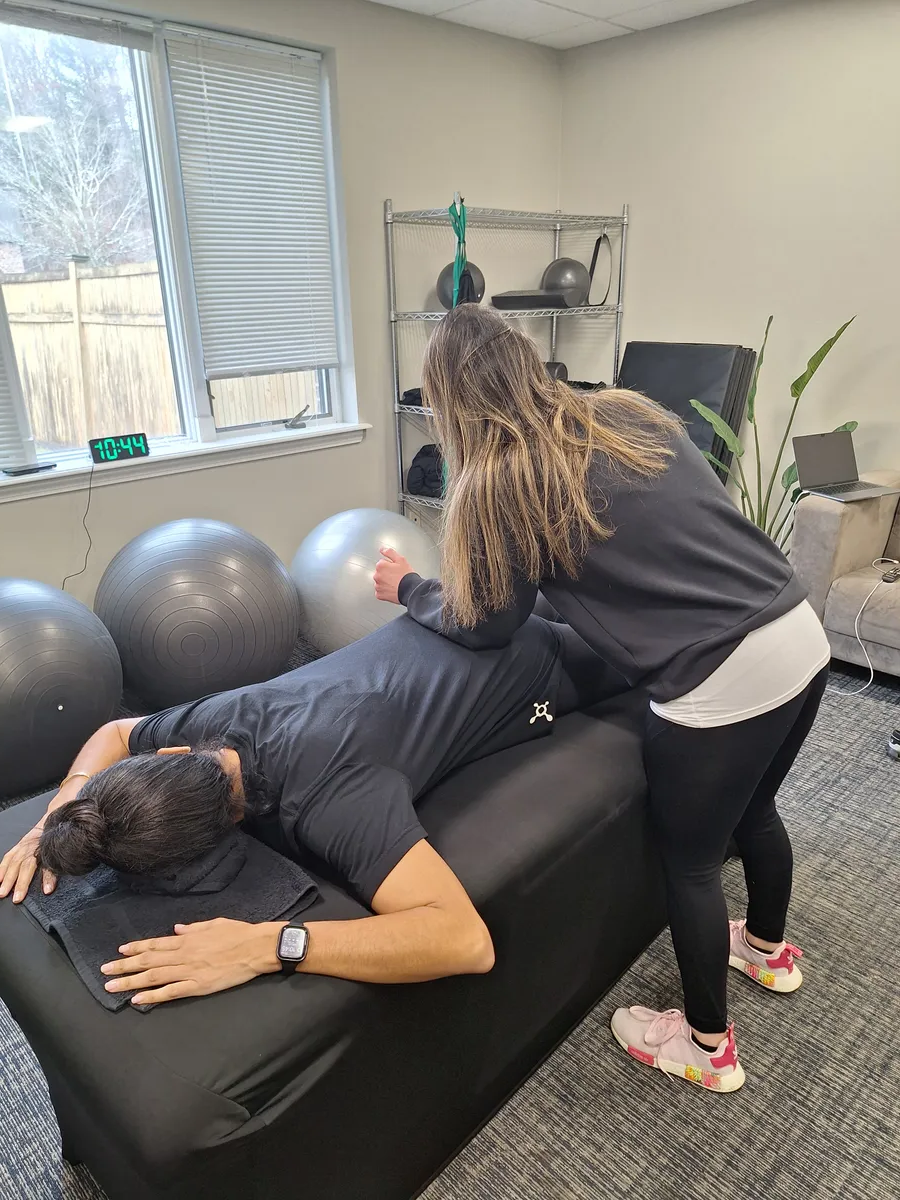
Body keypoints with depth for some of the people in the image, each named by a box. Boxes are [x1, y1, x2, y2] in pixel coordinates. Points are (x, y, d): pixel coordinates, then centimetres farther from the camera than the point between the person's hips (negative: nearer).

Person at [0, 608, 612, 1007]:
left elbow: (465, 939, -56)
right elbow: (115, 731, -3)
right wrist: (69, 803, -22)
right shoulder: (222, 716, -26)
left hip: (531, 666, -4)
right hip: (433, 630, 4)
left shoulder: (330, 793, -48)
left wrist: (263, 946, -58)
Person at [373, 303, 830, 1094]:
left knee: (689, 860, 16)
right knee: (753, 809, 31)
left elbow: (484, 623, 4)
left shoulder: (500, 481, -9)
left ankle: (709, 1046, 39)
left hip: (723, 681, -8)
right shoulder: (630, 412, 10)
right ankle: (769, 950, 57)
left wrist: (408, 588, 21)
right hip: (801, 636, 8)